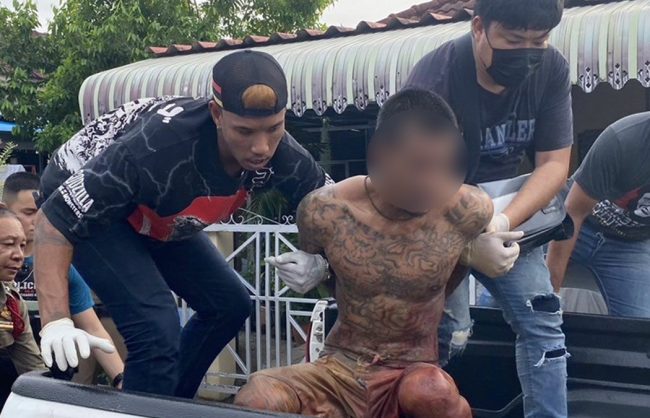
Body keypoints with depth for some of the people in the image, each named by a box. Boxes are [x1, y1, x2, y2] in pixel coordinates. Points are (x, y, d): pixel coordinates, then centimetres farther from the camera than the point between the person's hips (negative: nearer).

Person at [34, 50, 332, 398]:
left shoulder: (281, 154, -23)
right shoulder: (155, 148, -40)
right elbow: (54, 220, -35)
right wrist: (56, 321, -45)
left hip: (154, 217, 7)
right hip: (83, 204, -7)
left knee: (229, 305, 8)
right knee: (156, 326, -24)